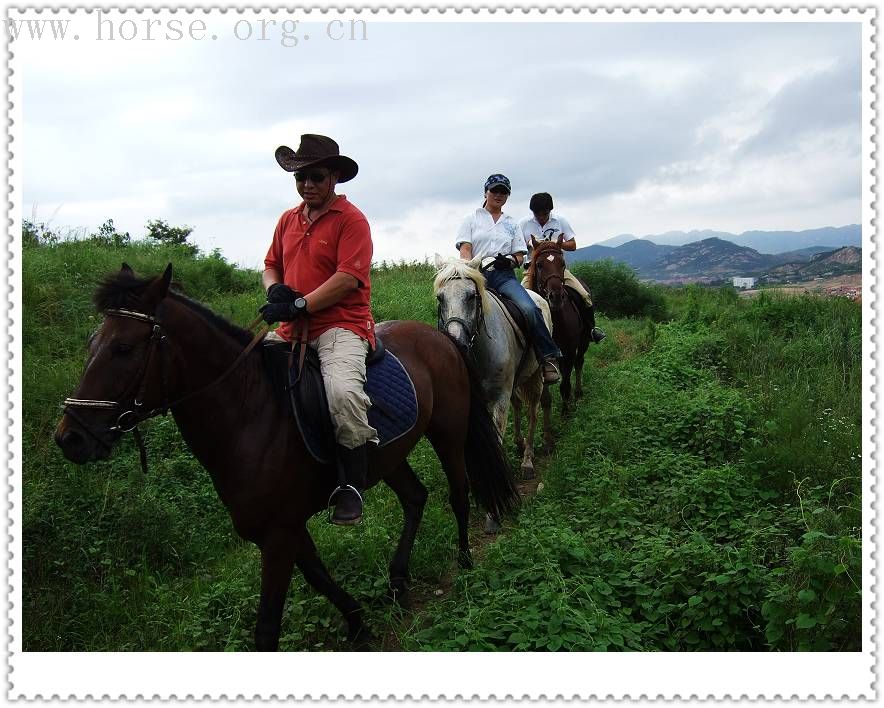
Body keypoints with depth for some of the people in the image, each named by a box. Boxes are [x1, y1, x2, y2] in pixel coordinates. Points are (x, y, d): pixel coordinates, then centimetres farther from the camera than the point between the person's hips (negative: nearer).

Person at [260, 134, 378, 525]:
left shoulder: (351, 219, -4)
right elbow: (271, 265, 24)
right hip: (291, 329, 8)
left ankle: (352, 486, -16)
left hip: (341, 324, -7)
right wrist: (275, 290, 0)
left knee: (343, 391, -34)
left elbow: (348, 278, -14)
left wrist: (300, 305, -20)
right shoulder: (288, 220, 17)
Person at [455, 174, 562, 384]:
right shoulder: (472, 219, 18)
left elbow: (519, 255, 18)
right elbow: (465, 250, 6)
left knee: (529, 308, -27)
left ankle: (549, 358, -22)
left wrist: (510, 261, -6)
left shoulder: (512, 223, 25)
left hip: (504, 276, 1)